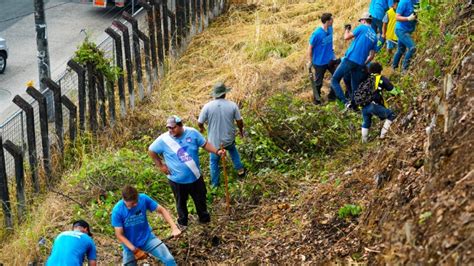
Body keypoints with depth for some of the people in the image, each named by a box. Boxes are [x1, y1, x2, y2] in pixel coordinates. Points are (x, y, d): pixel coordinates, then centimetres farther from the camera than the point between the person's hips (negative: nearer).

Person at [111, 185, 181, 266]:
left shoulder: (143, 198, -18)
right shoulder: (117, 211, -21)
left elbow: (162, 210, -8)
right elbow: (119, 235, -16)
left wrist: (174, 228, -20)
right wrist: (135, 250, -22)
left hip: (147, 238, 1)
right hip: (130, 244, -1)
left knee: (169, 260, -17)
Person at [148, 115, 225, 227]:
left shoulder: (192, 133, -15)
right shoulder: (163, 139, -19)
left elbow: (205, 144, -3)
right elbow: (151, 151, -3)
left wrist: (217, 151, -17)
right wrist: (160, 165, -5)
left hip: (195, 176, 2)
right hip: (177, 179, -1)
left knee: (200, 199, 21)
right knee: (181, 202, 20)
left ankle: (204, 218, 46)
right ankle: (183, 222, 44)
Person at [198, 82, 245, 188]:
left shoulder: (208, 106, -18)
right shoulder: (232, 105, -14)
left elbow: (199, 122, -8)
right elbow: (239, 121, -4)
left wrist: (201, 128, 16)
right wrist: (241, 130, 17)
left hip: (215, 141, -1)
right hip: (229, 138, 2)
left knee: (214, 161, 20)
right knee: (232, 149, 36)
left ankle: (214, 184, 31)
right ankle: (240, 169, 43)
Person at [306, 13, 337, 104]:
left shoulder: (330, 29, -6)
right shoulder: (317, 34, -26)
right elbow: (310, 48, -16)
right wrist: (310, 61, -11)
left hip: (330, 59, 6)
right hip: (320, 62, -6)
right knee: (318, 82, 10)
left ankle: (332, 95, 30)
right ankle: (316, 99, 32)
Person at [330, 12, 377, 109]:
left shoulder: (362, 28, -2)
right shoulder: (374, 36, 16)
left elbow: (346, 37, -3)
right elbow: (372, 56, 16)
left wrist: (347, 29, 17)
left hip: (350, 59, -6)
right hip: (360, 64, 6)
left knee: (334, 80, 0)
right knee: (355, 87, 17)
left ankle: (345, 102, -14)